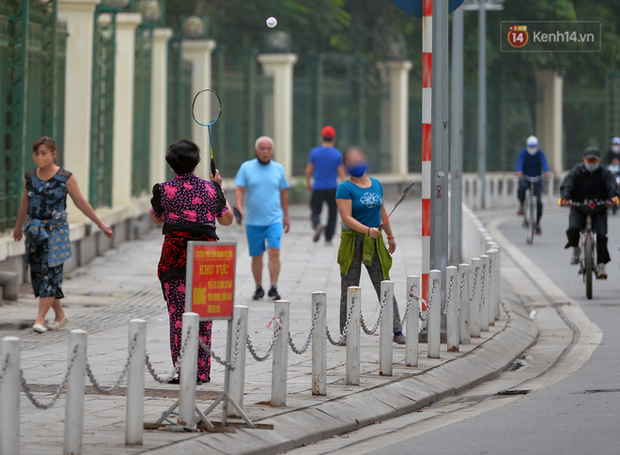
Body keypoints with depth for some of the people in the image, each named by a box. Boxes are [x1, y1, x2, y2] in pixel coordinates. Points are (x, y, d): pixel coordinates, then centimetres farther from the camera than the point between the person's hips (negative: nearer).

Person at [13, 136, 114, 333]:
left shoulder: (65, 178, -6)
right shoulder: (30, 178, 6)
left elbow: (81, 203, 0)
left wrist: (100, 224, 1)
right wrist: (19, 227, 32)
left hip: (55, 230, -5)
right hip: (34, 232, 5)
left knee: (50, 273, -11)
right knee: (37, 274, 5)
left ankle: (40, 319, -12)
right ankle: (60, 315, 21)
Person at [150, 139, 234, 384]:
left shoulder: (164, 189, -4)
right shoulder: (210, 188, 1)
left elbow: (156, 219, 13)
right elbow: (226, 219, 12)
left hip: (175, 253, -2)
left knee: (178, 314, 1)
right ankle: (202, 371, 13)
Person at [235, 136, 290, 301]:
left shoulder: (278, 169, 7)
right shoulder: (246, 168, 2)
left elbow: (283, 193, 15)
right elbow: (239, 190, -3)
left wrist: (286, 216, 17)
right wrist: (239, 209, -20)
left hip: (274, 219, 0)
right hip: (253, 220, 0)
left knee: (274, 252, -15)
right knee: (256, 256, 7)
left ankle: (273, 288, -14)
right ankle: (259, 288, 20)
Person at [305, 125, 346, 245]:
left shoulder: (315, 152, -3)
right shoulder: (337, 154, -4)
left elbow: (308, 170, 1)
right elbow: (341, 174, -5)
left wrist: (308, 183, 17)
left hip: (318, 189, 0)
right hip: (332, 189, 0)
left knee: (315, 211, 10)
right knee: (332, 214, 12)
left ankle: (316, 225, -22)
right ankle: (328, 238, 8)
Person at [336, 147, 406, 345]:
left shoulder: (376, 184, 9)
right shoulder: (345, 188, -8)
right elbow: (346, 218, -17)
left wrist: (390, 236, 24)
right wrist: (368, 230, -28)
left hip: (374, 242, 4)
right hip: (352, 240, -4)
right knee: (349, 289, 0)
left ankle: (396, 330, 5)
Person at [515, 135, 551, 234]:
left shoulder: (540, 153, -5)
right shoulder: (523, 153, -8)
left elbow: (544, 162, -22)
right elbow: (520, 163, -25)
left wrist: (546, 172, -43)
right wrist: (519, 172, -47)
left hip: (537, 179, 1)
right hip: (525, 178, -1)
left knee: (539, 202, -10)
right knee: (522, 187, -38)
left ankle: (537, 224, 7)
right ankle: (521, 206, -14)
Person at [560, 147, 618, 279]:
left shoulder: (605, 173, 4)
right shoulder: (576, 172, 2)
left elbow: (612, 187, -10)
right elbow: (566, 186, -9)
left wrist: (613, 197, -34)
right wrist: (565, 198, -32)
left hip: (598, 211, 0)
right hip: (578, 209, 0)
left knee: (601, 235, -18)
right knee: (573, 229, -27)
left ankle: (601, 265, -9)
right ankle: (575, 249, 4)